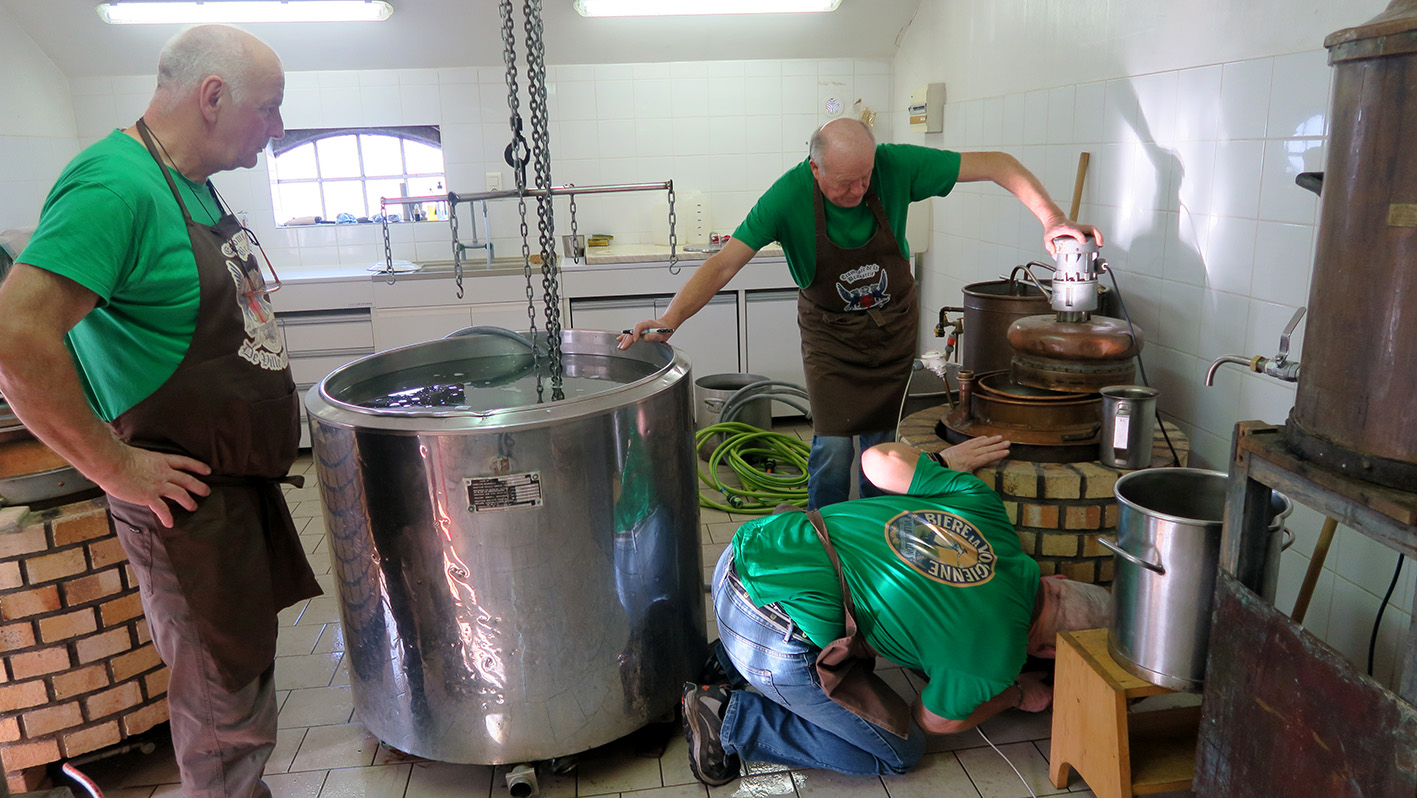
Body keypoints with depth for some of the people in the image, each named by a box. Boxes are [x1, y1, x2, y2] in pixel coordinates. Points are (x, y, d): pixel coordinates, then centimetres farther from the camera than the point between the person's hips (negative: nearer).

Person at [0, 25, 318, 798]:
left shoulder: (192, 183, 8)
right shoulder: (116, 184, -22)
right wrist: (115, 467, -23)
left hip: (244, 474, 9)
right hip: (188, 493, -9)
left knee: (249, 653, 23)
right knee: (225, 683, 6)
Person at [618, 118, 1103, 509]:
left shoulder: (896, 166, -21)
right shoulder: (789, 196, -26)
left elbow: (996, 165, -15)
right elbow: (724, 265, -28)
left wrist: (1052, 218, -24)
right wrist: (668, 322, -40)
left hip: (894, 325, 2)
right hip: (831, 334, -2)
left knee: (882, 442, 8)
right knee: (834, 446, -9)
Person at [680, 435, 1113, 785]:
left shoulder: (980, 502, 6)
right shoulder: (996, 654, -5)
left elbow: (880, 458, 11)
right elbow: (935, 721, 13)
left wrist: (948, 460, 30)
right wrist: (1016, 695, 29)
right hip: (775, 643, -7)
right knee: (897, 753, 15)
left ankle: (732, 664, 27)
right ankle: (734, 719, 7)